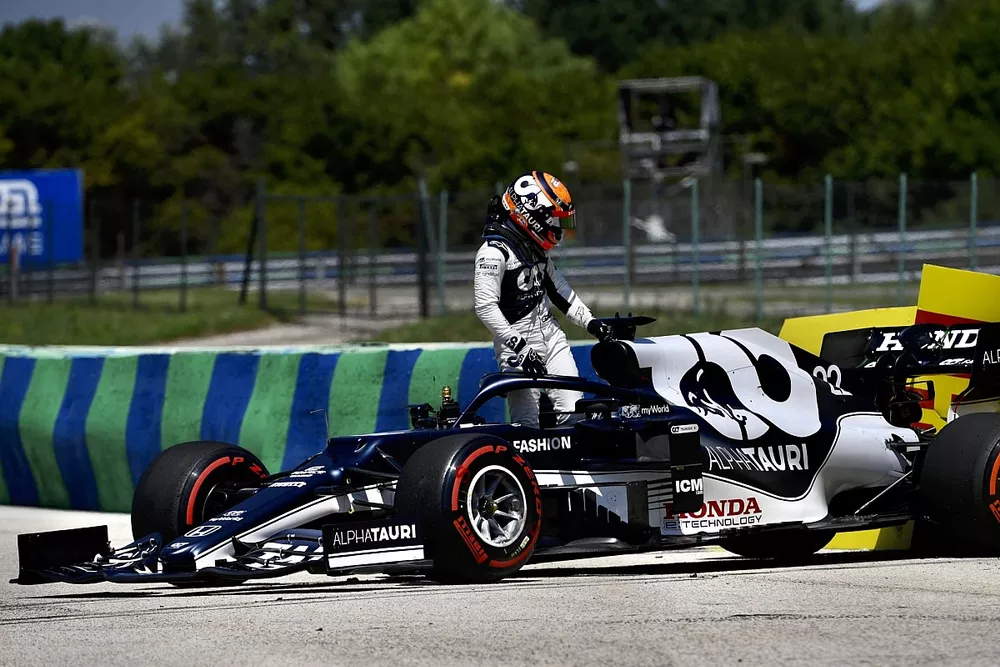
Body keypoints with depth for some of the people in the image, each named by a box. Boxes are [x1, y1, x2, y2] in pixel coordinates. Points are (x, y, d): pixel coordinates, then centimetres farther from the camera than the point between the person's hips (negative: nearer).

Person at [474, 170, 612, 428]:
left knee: (574, 412, -2)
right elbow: (486, 307, -21)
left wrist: (590, 322, 16)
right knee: (528, 426, -9)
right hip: (518, 343, -8)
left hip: (551, 337, 8)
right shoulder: (494, 252, -15)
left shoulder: (536, 249, 13)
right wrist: (520, 346, -24)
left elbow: (559, 290, 24)